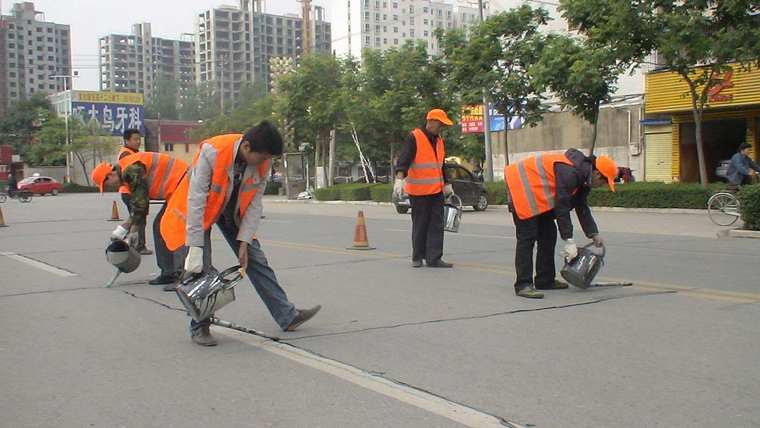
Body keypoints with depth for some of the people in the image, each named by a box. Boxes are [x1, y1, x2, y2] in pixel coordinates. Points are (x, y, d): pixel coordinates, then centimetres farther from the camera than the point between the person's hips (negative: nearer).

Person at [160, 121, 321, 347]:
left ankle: (287, 316, 8)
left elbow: (255, 203, -11)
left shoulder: (263, 162, -19)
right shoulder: (212, 152, -34)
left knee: (256, 260, 3)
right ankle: (199, 327, 4)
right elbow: (196, 201, -34)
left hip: (233, 213, 4)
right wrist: (195, 248, -34)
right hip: (199, 210, -4)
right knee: (201, 268, -13)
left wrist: (244, 242, -16)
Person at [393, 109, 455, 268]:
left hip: (436, 190, 7)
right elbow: (404, 159, -22)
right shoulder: (414, 138, -10)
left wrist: (447, 184, 28)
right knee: (420, 225, 3)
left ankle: (434, 258, 1)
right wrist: (400, 178, -36)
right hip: (419, 191, -6)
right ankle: (417, 257, 16)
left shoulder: (439, 140, 14)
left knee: (437, 225, 1)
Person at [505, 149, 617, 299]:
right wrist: (569, 241, -24)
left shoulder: (583, 176, 6)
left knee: (548, 235, 11)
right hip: (521, 186, -11)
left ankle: (545, 280, 18)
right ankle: (523, 285, -12)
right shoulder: (569, 173, -26)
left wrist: (594, 234, 14)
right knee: (527, 237, -14)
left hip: (537, 194, 11)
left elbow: (582, 208, 15)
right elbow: (562, 207, -27)